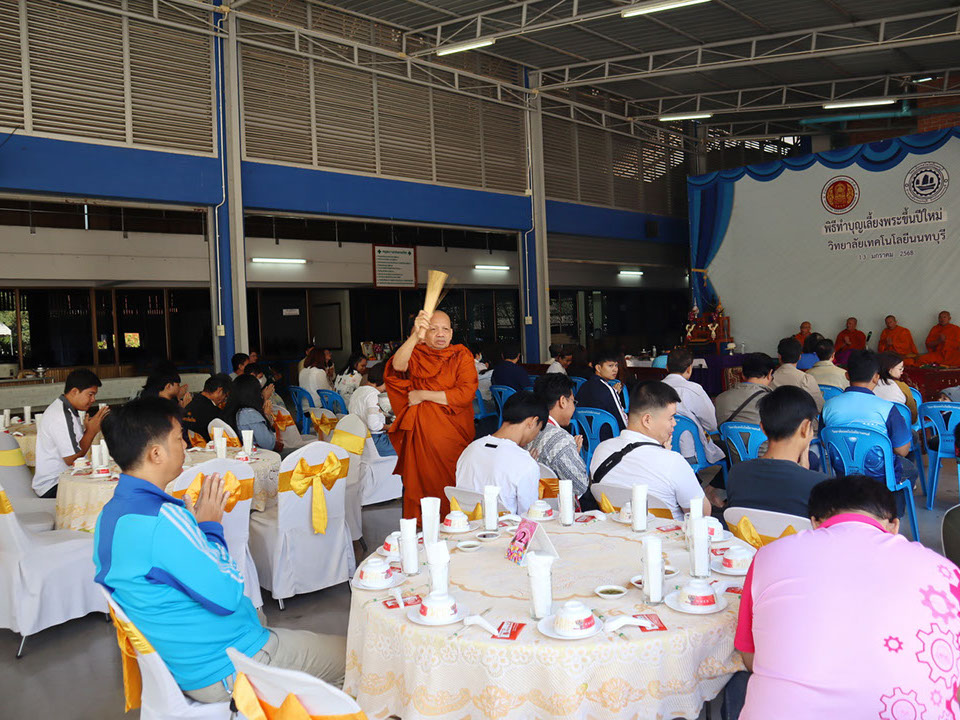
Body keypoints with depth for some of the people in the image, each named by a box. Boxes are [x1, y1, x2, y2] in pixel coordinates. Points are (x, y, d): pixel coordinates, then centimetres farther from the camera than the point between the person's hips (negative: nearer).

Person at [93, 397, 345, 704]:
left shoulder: (111, 512, 3)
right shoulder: (163, 519, -30)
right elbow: (227, 596, -22)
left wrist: (198, 525, 3)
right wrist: (211, 527, -12)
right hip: (225, 670, -10)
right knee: (348, 655, 3)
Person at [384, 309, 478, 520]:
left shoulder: (462, 356, 5)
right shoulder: (416, 354, 5)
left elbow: (466, 394, -9)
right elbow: (398, 366, -20)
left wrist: (423, 395, -9)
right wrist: (415, 336, -37)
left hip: (454, 437, 0)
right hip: (421, 437, 0)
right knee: (421, 485, -1)